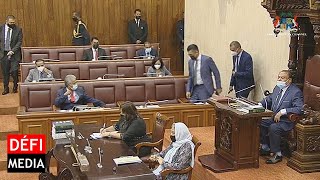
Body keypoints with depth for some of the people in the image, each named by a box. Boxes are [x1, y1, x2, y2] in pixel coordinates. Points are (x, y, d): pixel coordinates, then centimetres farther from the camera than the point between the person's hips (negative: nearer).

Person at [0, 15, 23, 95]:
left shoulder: (18, 29, -4)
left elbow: (19, 42, -6)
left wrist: (12, 51, -15)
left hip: (14, 54, -2)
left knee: (14, 71, -9)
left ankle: (15, 87, 15)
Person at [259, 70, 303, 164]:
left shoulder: (296, 92, -16)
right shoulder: (277, 88, 9)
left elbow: (299, 109, -26)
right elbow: (269, 99, 24)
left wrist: (283, 112, -31)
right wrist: (259, 104, 4)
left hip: (287, 121, -8)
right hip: (275, 118, 8)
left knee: (273, 128, -31)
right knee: (260, 123, -8)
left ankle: (277, 154, -14)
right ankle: (265, 148, 11)